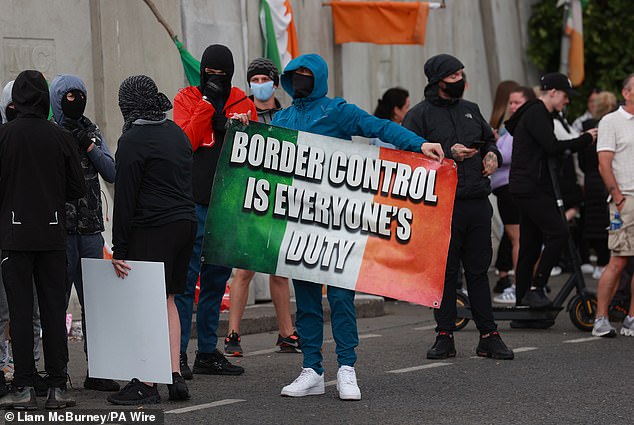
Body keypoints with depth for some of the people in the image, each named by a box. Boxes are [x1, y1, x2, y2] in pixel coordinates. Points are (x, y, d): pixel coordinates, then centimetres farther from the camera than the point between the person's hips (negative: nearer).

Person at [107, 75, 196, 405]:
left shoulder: (133, 141, -11)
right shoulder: (176, 133, 13)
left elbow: (125, 196, -13)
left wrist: (119, 248, -11)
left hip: (152, 229, -8)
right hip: (185, 222, 8)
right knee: (166, 300, 14)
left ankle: (146, 384, -4)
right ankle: (175, 376, 11)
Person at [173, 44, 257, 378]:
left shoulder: (242, 102, 11)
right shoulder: (187, 98, 2)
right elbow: (186, 140, -13)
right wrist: (208, 102, -15)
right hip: (194, 200, -4)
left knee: (217, 278, 10)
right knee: (186, 276, -7)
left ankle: (208, 353, 17)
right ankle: (178, 353, -5)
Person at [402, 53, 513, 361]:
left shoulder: (470, 110, 18)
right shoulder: (419, 115, 0)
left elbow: (489, 139, 29)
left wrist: (492, 154, 7)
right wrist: (448, 153, -14)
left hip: (478, 202, 5)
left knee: (479, 270, 7)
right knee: (445, 271, 0)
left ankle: (488, 336, 10)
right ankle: (444, 336, 8)